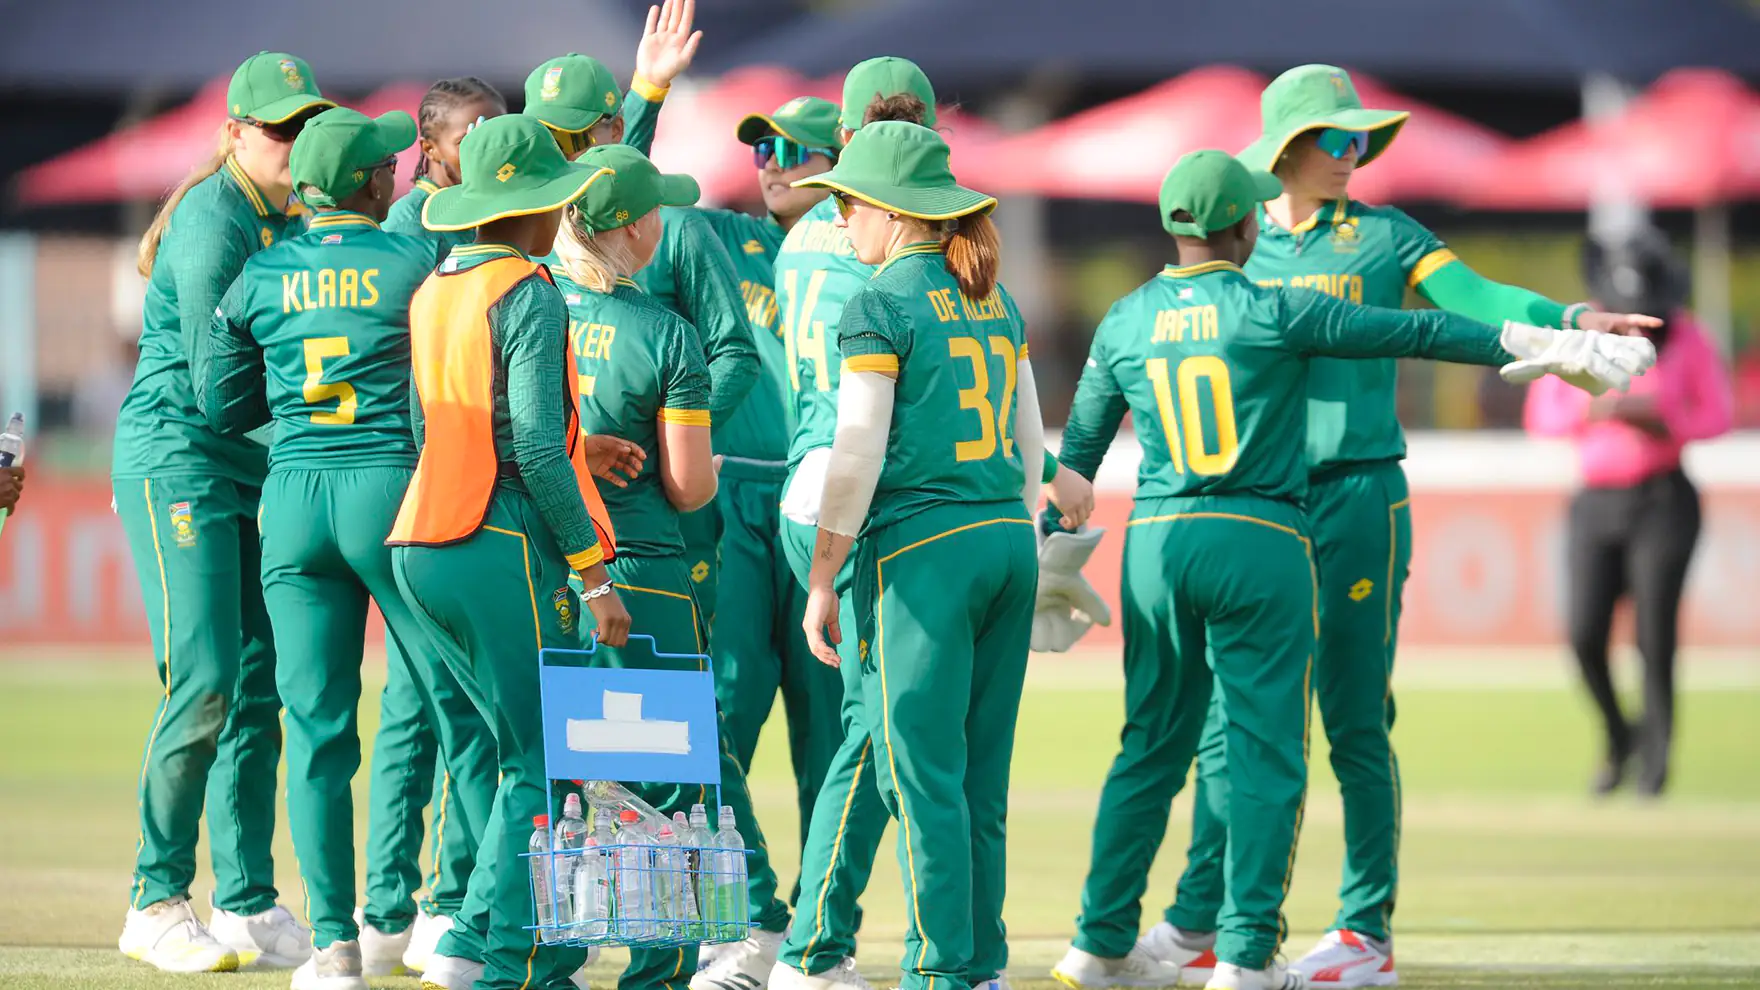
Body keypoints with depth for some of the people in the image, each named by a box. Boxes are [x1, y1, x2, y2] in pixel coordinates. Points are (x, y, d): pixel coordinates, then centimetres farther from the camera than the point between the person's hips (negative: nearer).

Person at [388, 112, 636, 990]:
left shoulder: (432, 292, 15)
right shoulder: (526, 294, -9)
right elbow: (536, 450, -16)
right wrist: (594, 577, -14)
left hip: (421, 548, 8)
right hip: (503, 549, -8)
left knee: (530, 755, 15)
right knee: (546, 767, -4)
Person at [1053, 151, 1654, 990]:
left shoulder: (1125, 323, 7)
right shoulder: (1273, 312, -6)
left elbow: (1079, 448, 14)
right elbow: (1415, 332, -7)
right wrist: (1545, 350, -4)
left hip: (1156, 542, 5)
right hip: (1259, 543, -4)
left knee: (1153, 746, 14)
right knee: (1265, 752, 0)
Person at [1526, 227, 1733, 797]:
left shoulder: (1684, 337, -2)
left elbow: (1721, 413, 2)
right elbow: (1540, 416, 3)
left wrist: (1664, 420, -16)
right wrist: (1592, 411, -15)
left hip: (1664, 500, -2)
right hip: (1596, 504, 2)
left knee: (1655, 638, -9)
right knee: (1584, 634, -9)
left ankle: (1655, 756, 6)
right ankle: (1616, 735, 17)